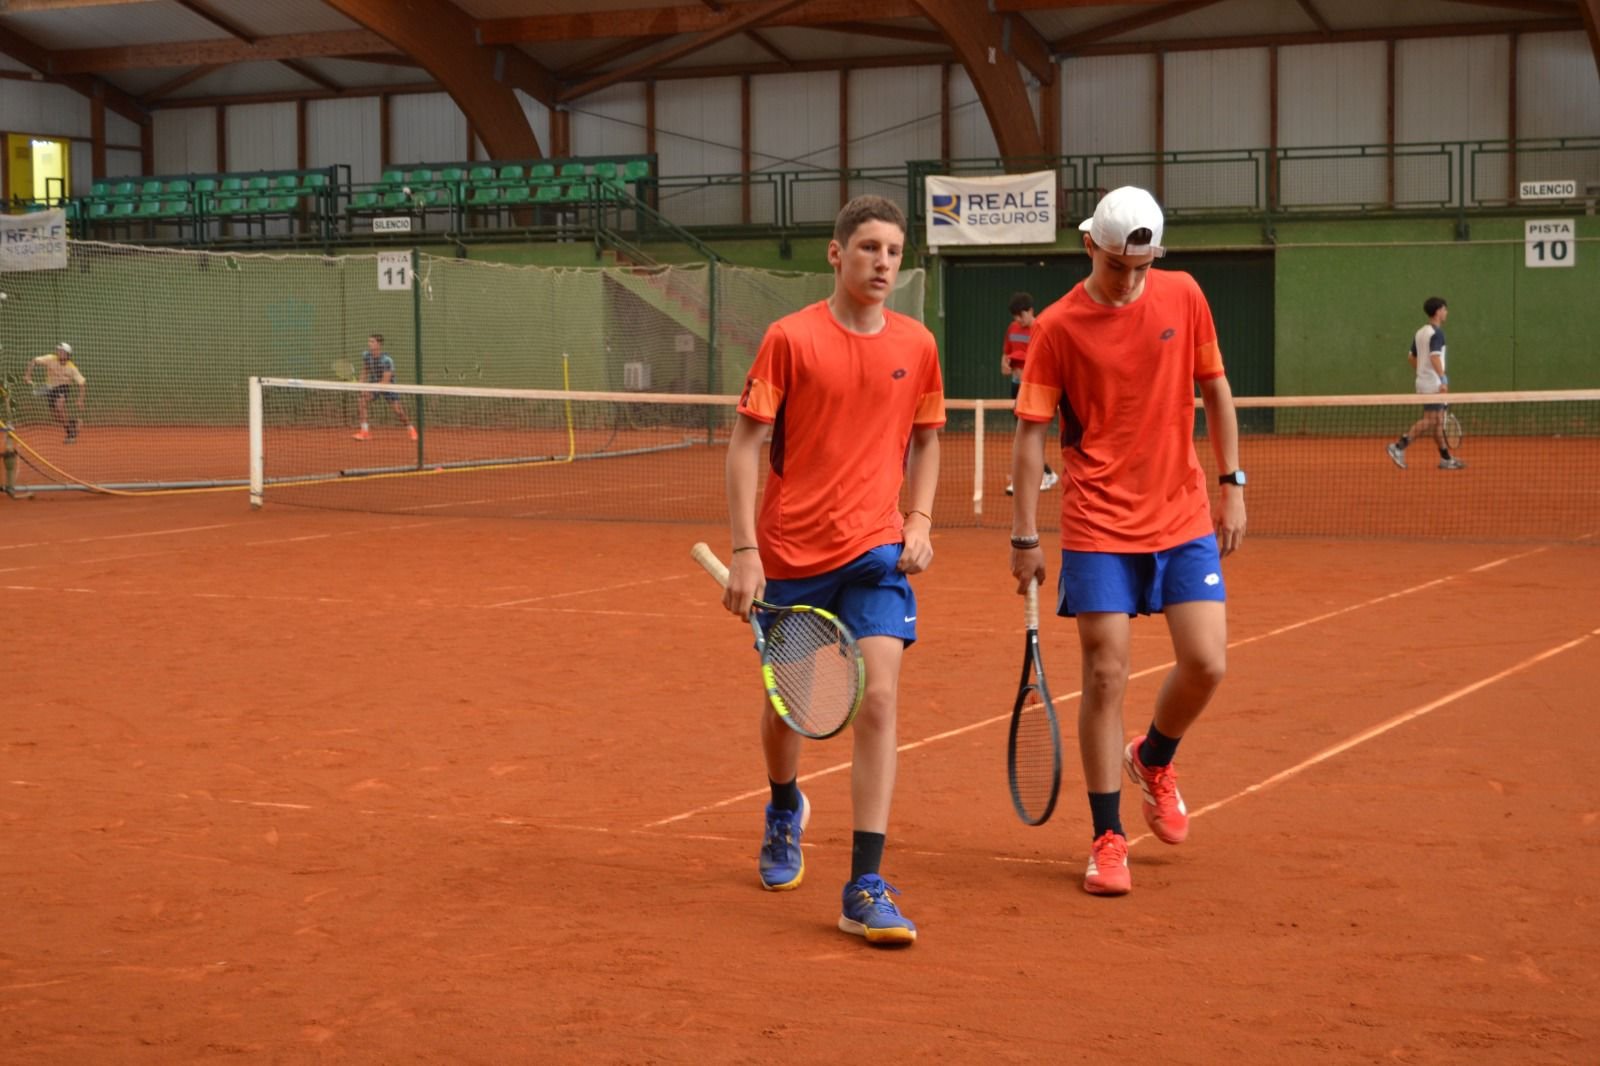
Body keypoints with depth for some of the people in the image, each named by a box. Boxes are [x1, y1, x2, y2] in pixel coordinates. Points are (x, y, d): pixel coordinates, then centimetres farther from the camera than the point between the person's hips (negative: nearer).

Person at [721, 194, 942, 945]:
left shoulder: (915, 346, 4)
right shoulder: (791, 339, -6)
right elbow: (745, 444, -6)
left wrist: (919, 522, 3)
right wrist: (745, 550, -13)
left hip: (876, 552, 1)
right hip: (791, 552, -1)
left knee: (878, 698, -14)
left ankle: (865, 891, -12)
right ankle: (785, 808, 49)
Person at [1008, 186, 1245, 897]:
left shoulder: (1183, 296, 1)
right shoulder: (1058, 326, -8)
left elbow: (1216, 391, 12)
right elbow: (1031, 432, -5)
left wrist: (1232, 485, 8)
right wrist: (1024, 537, -7)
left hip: (1185, 518, 3)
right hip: (1100, 526, -3)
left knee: (1206, 665, -5)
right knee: (1105, 676, -5)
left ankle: (1154, 760, 28)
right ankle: (1108, 839, 9)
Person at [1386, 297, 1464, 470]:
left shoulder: (1420, 332, 14)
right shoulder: (1436, 332, -13)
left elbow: (1412, 357, 19)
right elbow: (1435, 357, -24)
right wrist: (1443, 379, -29)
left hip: (1423, 382, 9)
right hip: (1434, 385, -9)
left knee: (1438, 421, 11)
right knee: (1429, 421, -10)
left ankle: (1446, 458, 14)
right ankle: (1399, 446, -15)